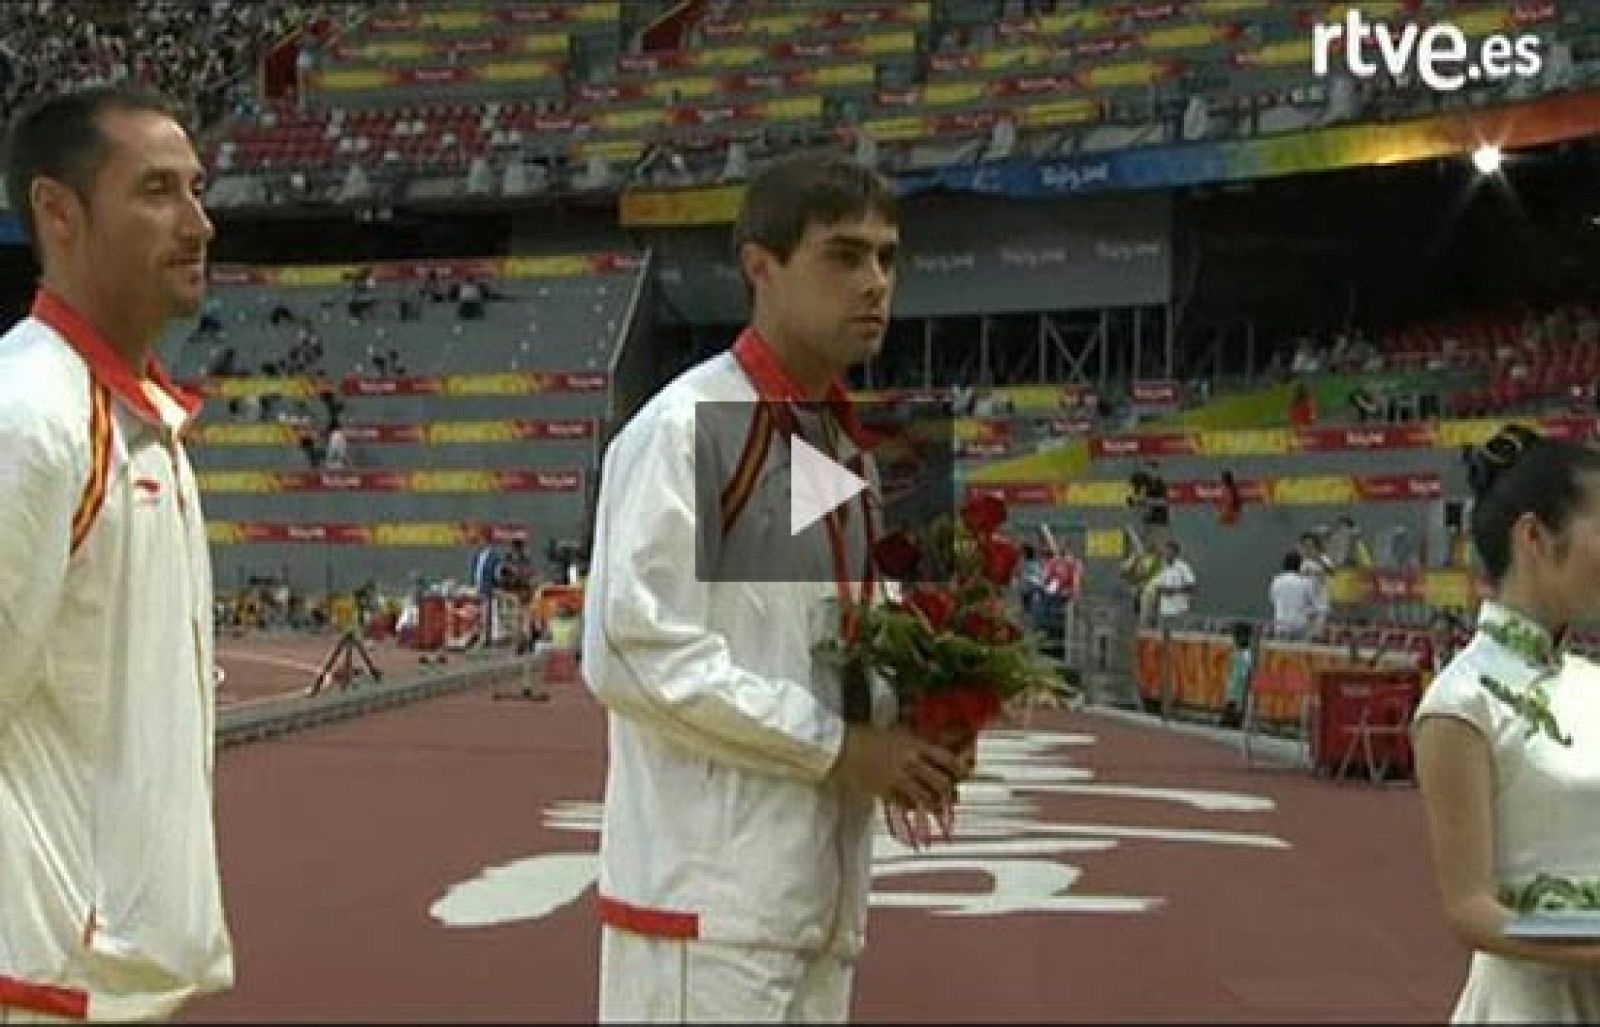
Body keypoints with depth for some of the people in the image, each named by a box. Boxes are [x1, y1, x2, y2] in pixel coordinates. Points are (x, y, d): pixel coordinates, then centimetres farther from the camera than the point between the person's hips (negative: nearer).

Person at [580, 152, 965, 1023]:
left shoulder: (848, 446, 14)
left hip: (818, 888, 8)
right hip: (712, 893, -8)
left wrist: (902, 733, 1)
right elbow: (634, 652, -19)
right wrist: (839, 748, -15)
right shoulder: (685, 429, -13)